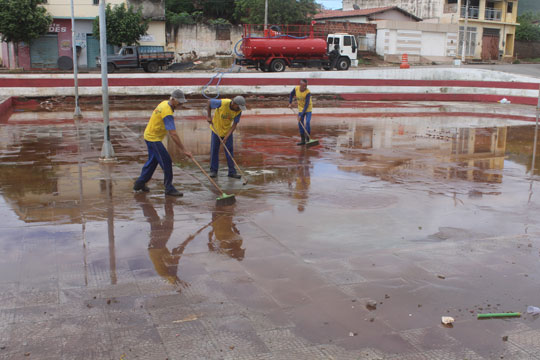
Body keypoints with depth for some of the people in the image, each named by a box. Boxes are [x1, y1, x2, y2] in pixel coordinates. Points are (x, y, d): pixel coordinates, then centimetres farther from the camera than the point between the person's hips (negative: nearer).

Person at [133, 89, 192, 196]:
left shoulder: (164, 103, 2)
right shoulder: (167, 113, -27)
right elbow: (173, 134, -32)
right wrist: (183, 150, -33)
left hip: (149, 135, 10)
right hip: (153, 138, -10)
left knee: (152, 161, 19)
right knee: (166, 161, -8)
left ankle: (139, 184, 29)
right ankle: (169, 188, -1)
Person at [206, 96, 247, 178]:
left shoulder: (239, 111, -20)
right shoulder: (222, 103, -30)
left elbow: (235, 124, -14)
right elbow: (209, 102, -13)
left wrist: (227, 136, -22)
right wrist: (209, 117, -12)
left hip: (228, 131, 2)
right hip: (216, 129, -2)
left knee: (229, 151, -2)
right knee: (214, 150, 2)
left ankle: (232, 172, 4)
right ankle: (213, 170, 14)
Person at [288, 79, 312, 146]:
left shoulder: (308, 92, -29)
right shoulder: (296, 89, -14)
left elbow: (306, 105, -31)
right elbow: (291, 95, 10)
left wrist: (301, 115, -34)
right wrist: (290, 103, -2)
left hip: (308, 108, -5)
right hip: (300, 108, 5)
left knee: (307, 123, -18)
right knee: (300, 124, 2)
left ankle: (308, 139, -6)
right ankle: (302, 140, 11)